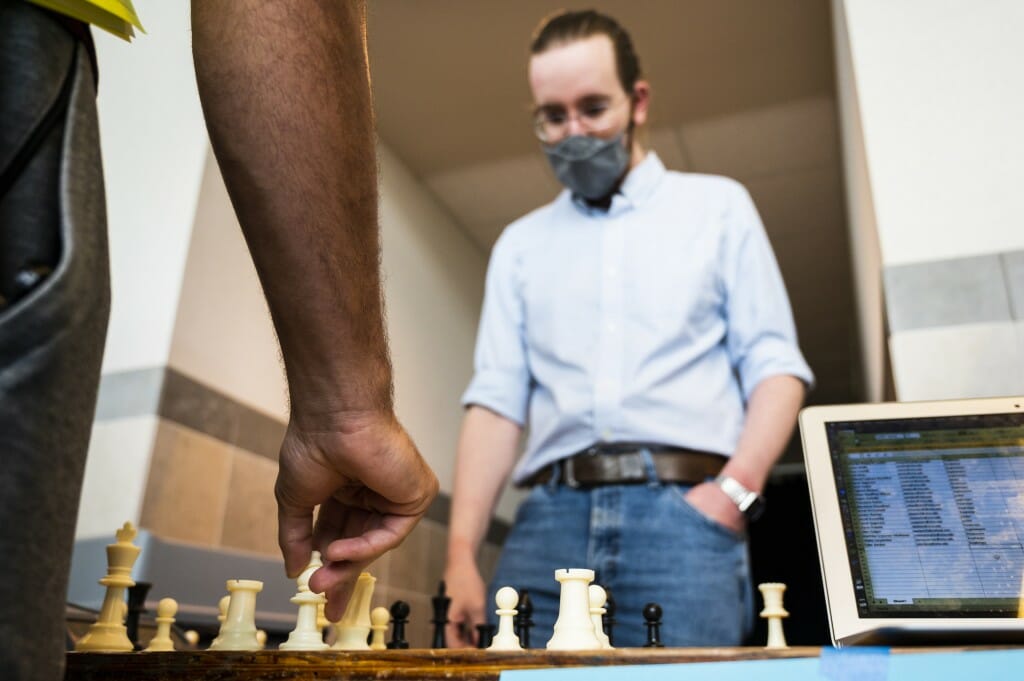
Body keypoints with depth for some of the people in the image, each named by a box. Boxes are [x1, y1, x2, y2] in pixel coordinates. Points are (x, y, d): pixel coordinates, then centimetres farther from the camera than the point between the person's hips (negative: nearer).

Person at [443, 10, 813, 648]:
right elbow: (497, 401, 8)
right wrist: (462, 554, -3)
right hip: (551, 516, 2)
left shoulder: (718, 206, 13)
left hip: (682, 510, -1)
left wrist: (735, 489, -11)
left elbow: (774, 365, 6)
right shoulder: (521, 243, 17)